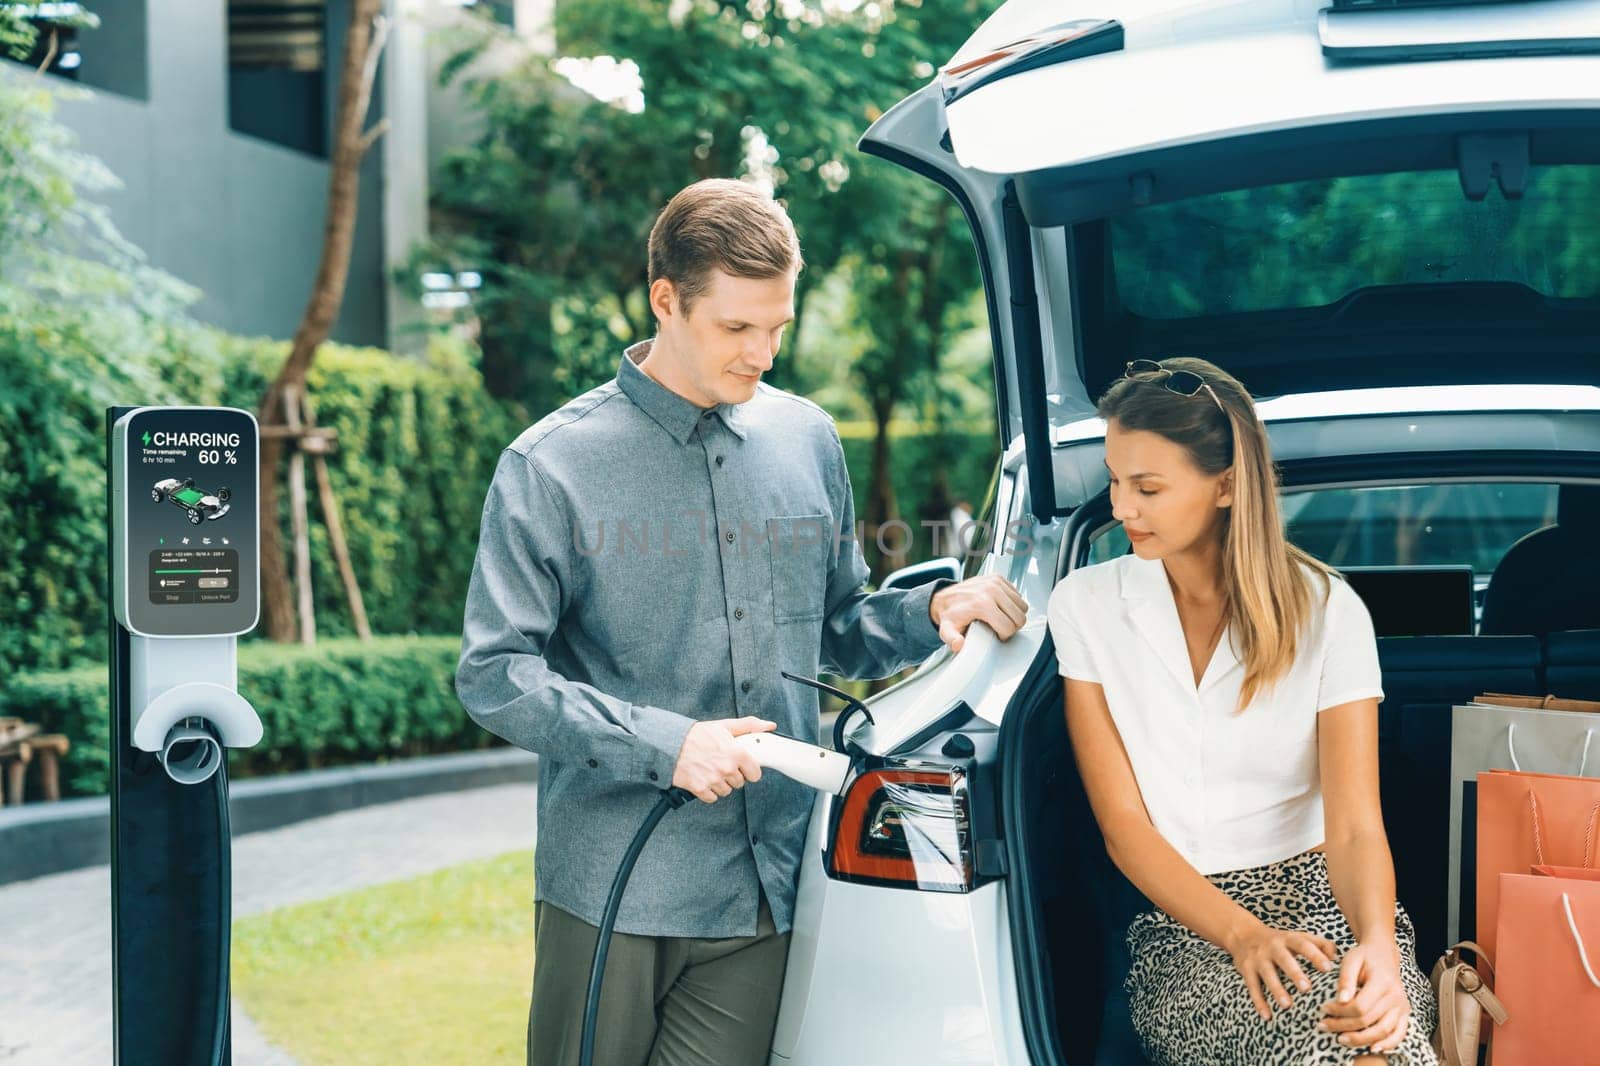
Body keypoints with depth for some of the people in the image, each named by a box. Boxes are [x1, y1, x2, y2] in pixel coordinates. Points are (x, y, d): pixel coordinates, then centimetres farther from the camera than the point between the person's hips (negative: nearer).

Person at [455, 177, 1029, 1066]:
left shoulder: (807, 439, 10)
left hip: (768, 890, 3)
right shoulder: (554, 465, -5)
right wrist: (664, 744, -19)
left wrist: (932, 612, -1)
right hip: (611, 893, -3)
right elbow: (494, 676, -9)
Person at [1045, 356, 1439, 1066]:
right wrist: (1242, 935, -20)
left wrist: (1378, 949, -31)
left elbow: (1355, 828, -8)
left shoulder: (1327, 611, -1)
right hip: (1179, 921, 0)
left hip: (1323, 898, 0)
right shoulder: (1084, 606, 2)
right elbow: (1123, 827, -2)